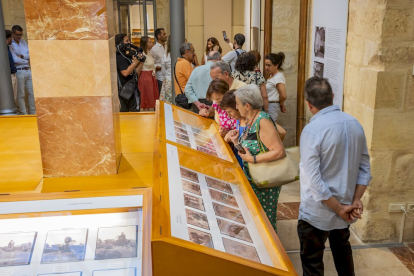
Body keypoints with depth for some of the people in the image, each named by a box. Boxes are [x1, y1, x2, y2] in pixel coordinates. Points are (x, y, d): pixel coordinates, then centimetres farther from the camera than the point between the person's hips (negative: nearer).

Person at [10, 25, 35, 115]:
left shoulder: (23, 41, 12)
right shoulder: (10, 44, -8)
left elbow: (30, 55, 6)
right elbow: (15, 59, -16)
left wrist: (22, 56, -12)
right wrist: (27, 61, -4)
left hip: (28, 70, 7)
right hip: (19, 72, -6)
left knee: (31, 92, 10)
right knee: (21, 94, 0)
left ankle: (33, 112, 20)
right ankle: (23, 113, 6)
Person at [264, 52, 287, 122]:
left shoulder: (278, 77, -16)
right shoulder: (272, 76, 14)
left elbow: (283, 95, -23)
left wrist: (281, 104, -5)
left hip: (272, 106, -9)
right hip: (268, 105, 9)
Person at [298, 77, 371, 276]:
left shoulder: (312, 130, -23)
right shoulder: (355, 124, -3)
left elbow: (314, 180, -24)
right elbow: (365, 168, 2)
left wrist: (339, 209, -14)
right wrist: (356, 200, 1)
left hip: (318, 212, -6)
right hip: (345, 205, 7)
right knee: (342, 250, 29)